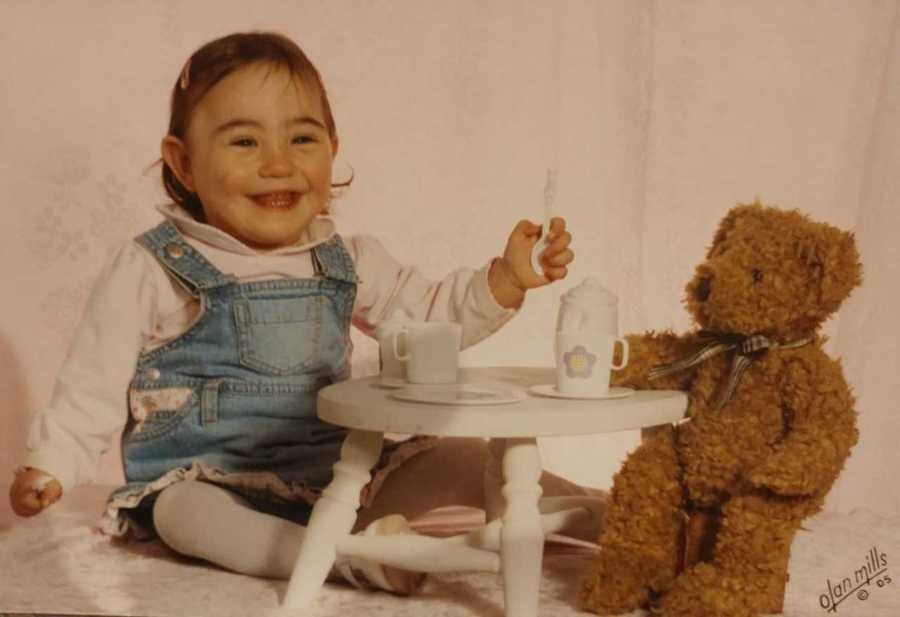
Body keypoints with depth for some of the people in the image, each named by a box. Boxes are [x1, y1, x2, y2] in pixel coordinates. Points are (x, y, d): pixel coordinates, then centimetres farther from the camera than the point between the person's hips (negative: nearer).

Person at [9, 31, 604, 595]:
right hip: (209, 479, -4)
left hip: (341, 471, 4)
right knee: (183, 509, -36)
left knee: (459, 460, -7)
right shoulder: (153, 269, -5)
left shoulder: (347, 262, 7)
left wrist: (505, 280, -6)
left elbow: (433, 316, 11)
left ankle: (595, 514, 0)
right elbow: (96, 385, -1)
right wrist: (51, 466, -14)